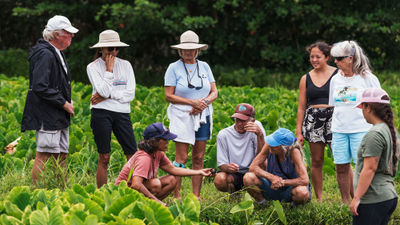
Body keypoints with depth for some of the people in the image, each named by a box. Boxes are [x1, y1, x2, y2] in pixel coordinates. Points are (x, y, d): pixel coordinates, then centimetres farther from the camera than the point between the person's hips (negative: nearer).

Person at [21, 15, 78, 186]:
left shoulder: (57, 53, 17)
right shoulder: (44, 54, -16)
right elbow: (39, 87, -23)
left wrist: (68, 101, 12)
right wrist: (64, 103, -16)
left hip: (60, 117, 10)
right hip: (47, 115, -10)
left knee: (62, 155, 11)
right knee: (43, 156, -8)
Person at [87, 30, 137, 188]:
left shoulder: (125, 65, 10)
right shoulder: (93, 67, 2)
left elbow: (130, 94, 0)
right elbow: (104, 90, -13)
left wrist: (106, 96, -8)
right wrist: (109, 69, -7)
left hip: (122, 113, 3)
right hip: (101, 113, -3)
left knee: (133, 155, -4)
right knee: (104, 158, -2)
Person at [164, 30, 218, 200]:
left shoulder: (204, 66, 12)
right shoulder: (174, 68, 0)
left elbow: (214, 92, 10)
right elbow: (168, 96, -6)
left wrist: (204, 102, -11)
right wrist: (192, 102, -14)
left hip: (203, 116, 4)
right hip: (182, 116, -4)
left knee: (198, 158, 5)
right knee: (181, 158, -8)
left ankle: (196, 196, 8)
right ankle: (176, 195, -5)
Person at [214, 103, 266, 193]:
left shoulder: (257, 126, -7)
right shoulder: (223, 134, -6)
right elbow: (221, 165, -7)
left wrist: (260, 134, -30)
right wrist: (228, 168, -32)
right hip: (233, 175, 0)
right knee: (219, 179, -33)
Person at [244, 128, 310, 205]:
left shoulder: (294, 152, -25)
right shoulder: (268, 146, -17)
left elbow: (305, 180, -31)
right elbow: (252, 167, -16)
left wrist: (282, 182, -28)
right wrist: (272, 177, -31)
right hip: (273, 186, 3)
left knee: (302, 192, -38)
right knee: (248, 178, -25)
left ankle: (296, 204, 1)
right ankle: (261, 201, 6)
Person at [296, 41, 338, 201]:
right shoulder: (306, 79, 11)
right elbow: (301, 107, 13)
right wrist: (298, 132, 9)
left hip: (333, 117, -3)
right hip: (313, 119, 3)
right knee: (316, 161, 6)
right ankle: (319, 198, 14)